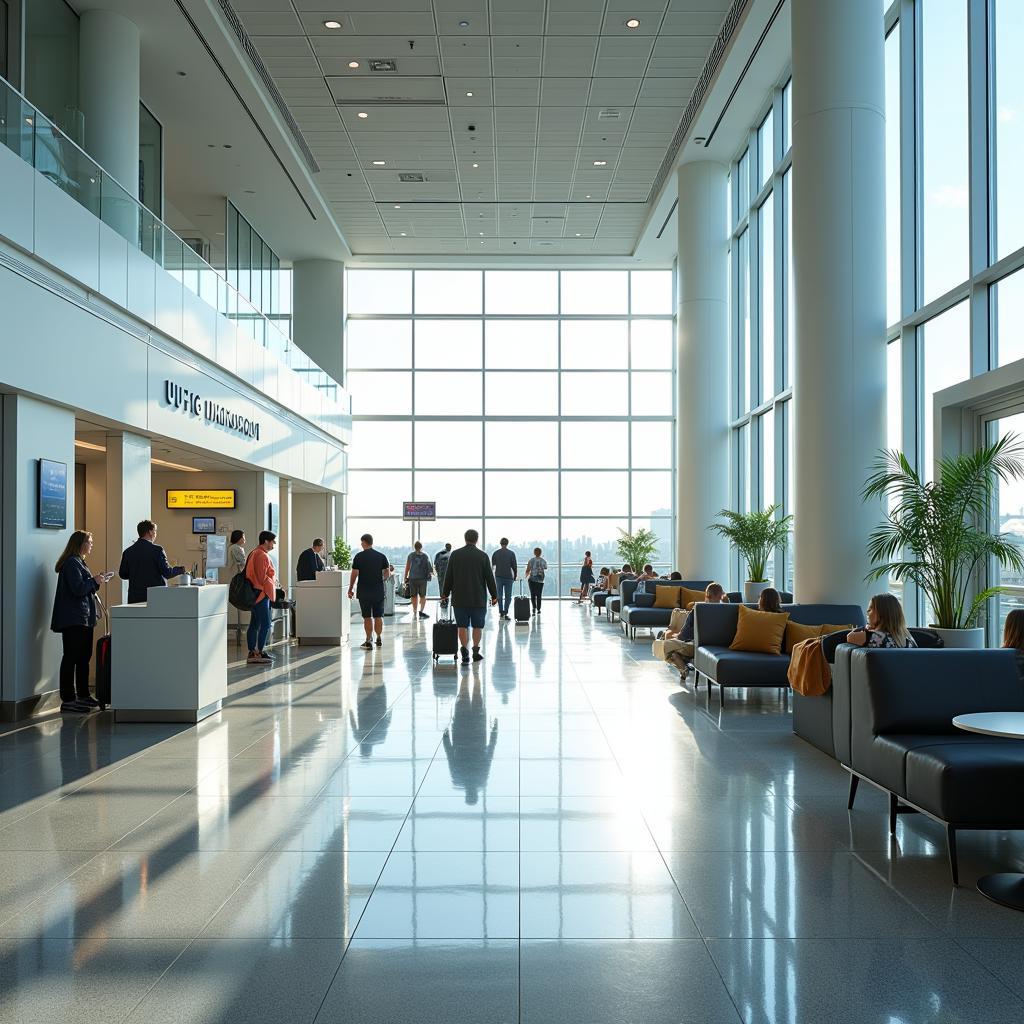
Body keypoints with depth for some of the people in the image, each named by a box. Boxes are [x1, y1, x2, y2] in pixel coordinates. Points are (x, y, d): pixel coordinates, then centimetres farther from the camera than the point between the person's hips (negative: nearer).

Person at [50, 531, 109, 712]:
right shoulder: (71, 563, -13)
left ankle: (83, 695, 21)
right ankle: (68, 700, -5)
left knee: (84, 657, 14)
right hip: (73, 619, -11)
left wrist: (97, 580, 9)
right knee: (71, 657, -8)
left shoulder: (79, 562, 20)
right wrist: (94, 581, -9)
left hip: (84, 618, 11)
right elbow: (77, 589, -22)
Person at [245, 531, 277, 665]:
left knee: (254, 625, 11)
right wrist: (273, 583, -5)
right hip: (262, 594, -11)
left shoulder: (254, 553, 16)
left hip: (255, 594, 11)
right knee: (265, 625, -8)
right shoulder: (262, 555, -17)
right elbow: (263, 578, -20)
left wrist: (272, 581, 13)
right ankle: (260, 653, -8)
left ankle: (252, 653, 14)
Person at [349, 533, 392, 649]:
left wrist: (350, 589, 2)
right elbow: (387, 574, 2)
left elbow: (354, 574, -7)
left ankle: (369, 641, 1)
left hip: (364, 592, -2)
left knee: (367, 617, 2)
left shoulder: (359, 557, -5)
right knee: (378, 616, 9)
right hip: (378, 591, 2)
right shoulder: (382, 556, 1)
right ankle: (379, 639, 16)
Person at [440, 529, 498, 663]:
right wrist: (494, 595, 6)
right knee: (477, 625, 8)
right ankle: (476, 651, 7)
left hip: (459, 598, 1)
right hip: (478, 598, -1)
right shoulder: (483, 556, -2)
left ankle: (464, 650, -2)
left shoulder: (455, 555, 2)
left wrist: (445, 593, 14)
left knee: (462, 625, 5)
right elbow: (489, 577, -1)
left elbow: (448, 576, 5)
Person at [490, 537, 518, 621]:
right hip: (508, 577, -2)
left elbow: (492, 565, 10)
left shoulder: (496, 553, 2)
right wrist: (515, 576, 6)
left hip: (498, 576, 2)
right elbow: (514, 566, -5)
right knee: (508, 596, 3)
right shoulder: (511, 553, -5)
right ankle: (505, 613, -6)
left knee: (499, 595, 11)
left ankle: (501, 612, 10)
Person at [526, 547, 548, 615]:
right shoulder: (543, 561, 1)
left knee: (532, 595, 5)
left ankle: (534, 607, -14)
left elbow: (527, 570, -6)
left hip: (532, 579, -1)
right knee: (538, 595, 9)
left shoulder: (531, 560, -5)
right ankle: (538, 610, 11)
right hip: (540, 580, 1)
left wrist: (527, 576, 15)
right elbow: (546, 570, 16)